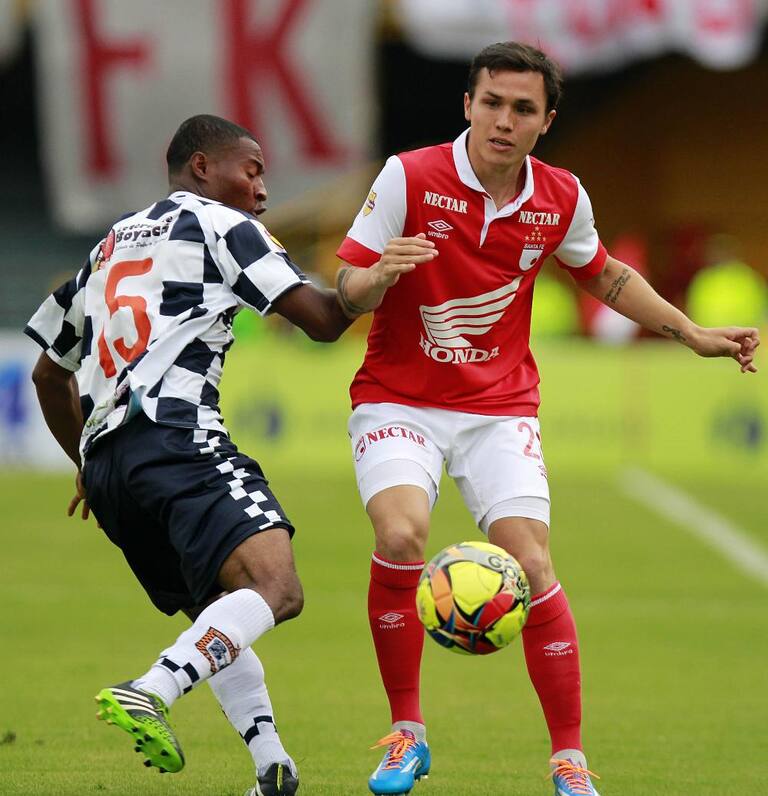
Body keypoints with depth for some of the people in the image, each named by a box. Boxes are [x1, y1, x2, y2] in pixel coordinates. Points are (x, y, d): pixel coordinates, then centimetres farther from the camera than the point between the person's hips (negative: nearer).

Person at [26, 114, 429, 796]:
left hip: (105, 459, 9)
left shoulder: (111, 246, 31)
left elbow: (49, 374, 37)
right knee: (274, 585, -23)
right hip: (173, 433, -8)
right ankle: (150, 695, -43)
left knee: (221, 611, 18)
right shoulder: (217, 224, 10)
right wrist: (374, 284, 21)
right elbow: (321, 319, 3)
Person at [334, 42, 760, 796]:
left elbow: (602, 274, 20)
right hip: (400, 401, -2)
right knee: (400, 536, -27)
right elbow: (345, 289, -10)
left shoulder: (562, 199, -1)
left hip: (499, 407, 2)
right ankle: (406, 733, -9)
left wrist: (691, 332, 18)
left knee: (530, 563, -14)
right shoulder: (409, 177, -12)